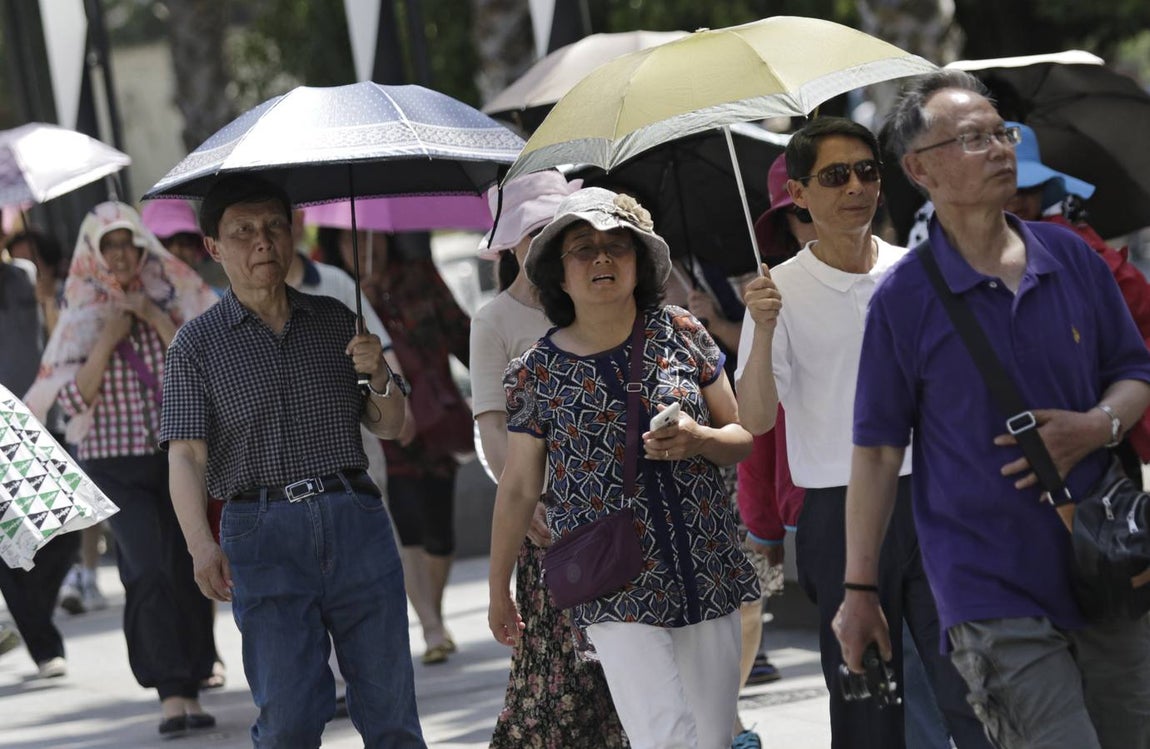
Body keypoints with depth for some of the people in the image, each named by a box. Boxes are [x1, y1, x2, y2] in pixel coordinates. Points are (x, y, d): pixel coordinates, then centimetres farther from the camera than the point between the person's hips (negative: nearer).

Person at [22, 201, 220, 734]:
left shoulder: (171, 298, 6)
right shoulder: (83, 315, 3)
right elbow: (74, 399, -4)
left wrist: (158, 320, -12)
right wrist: (107, 341, -13)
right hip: (117, 465, -2)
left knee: (188, 574, 3)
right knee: (149, 572, -18)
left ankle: (189, 690, 16)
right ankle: (172, 694, -21)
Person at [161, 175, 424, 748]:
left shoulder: (334, 320, 14)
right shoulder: (198, 345, 4)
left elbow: (390, 428, 16)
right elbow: (186, 455, -5)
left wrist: (378, 377, -6)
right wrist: (201, 544, -21)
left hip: (356, 523, 3)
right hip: (264, 536, -3)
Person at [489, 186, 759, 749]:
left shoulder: (680, 334, 5)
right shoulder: (537, 373, 1)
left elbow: (742, 438, 12)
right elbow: (518, 490, 10)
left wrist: (698, 440, -11)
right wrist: (499, 590, 16)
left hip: (709, 579, 3)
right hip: (617, 594, -3)